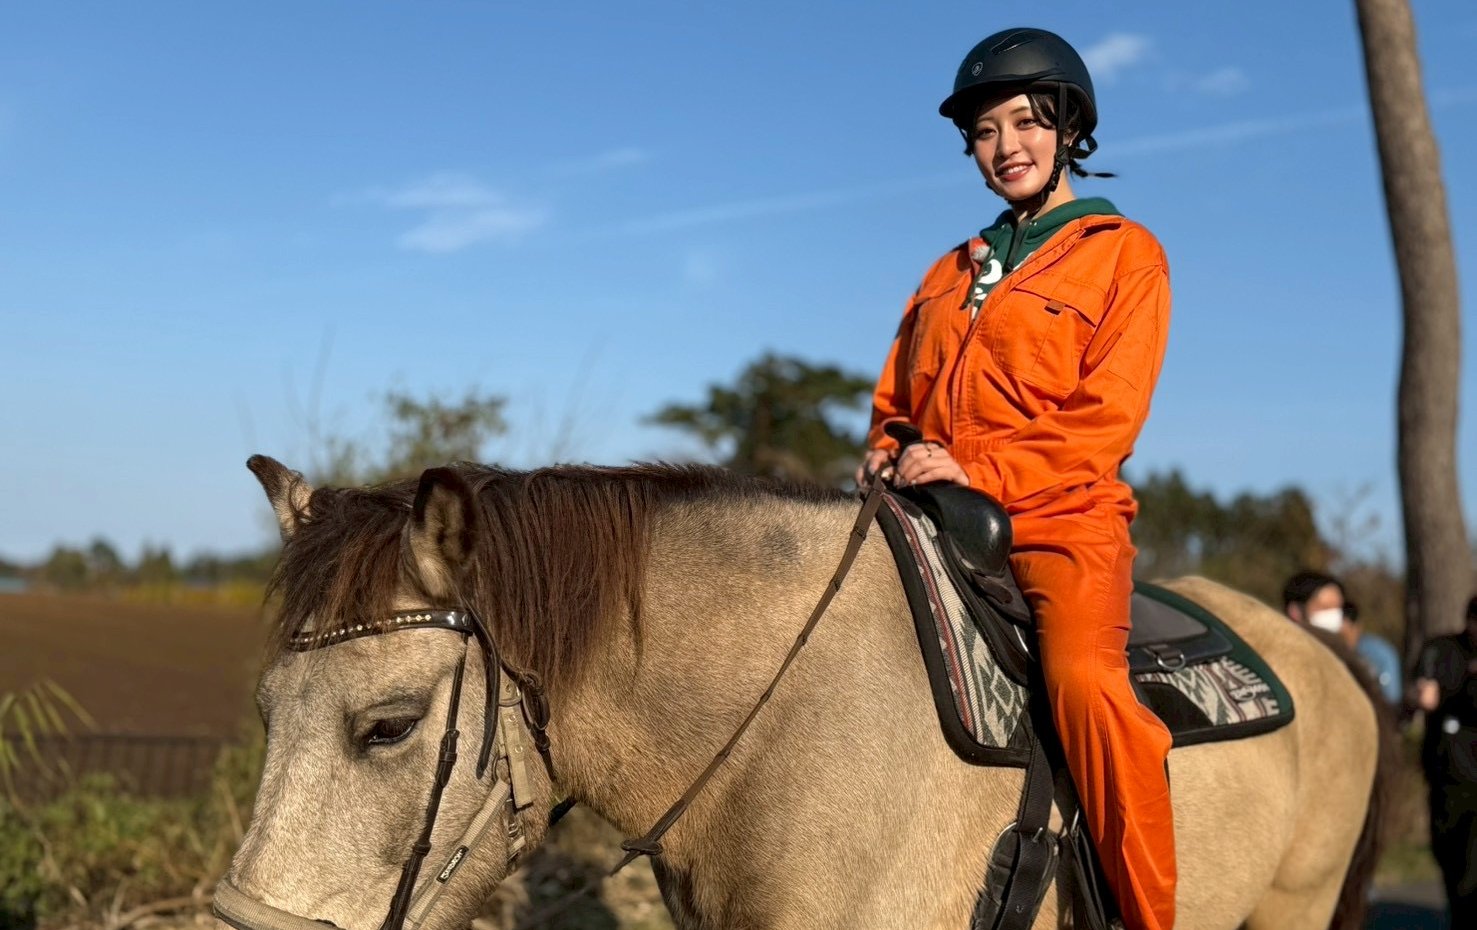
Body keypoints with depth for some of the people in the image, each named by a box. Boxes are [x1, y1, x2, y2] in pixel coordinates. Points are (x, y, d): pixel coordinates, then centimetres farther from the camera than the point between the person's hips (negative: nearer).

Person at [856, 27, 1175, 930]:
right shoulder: (951, 272, 22)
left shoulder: (1124, 252, 5)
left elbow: (1106, 418, -5)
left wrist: (979, 469, -18)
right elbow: (896, 396, 25)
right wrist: (888, 450, 1)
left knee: (1083, 673, -32)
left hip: (1063, 517, -6)